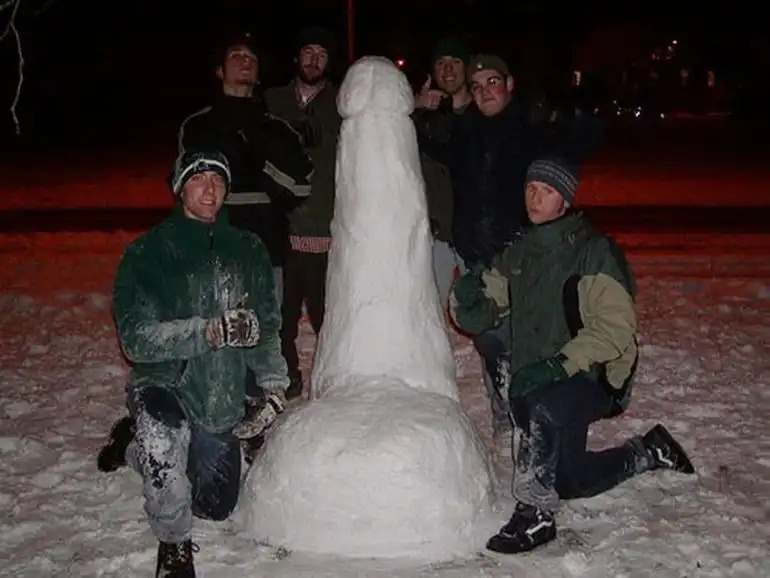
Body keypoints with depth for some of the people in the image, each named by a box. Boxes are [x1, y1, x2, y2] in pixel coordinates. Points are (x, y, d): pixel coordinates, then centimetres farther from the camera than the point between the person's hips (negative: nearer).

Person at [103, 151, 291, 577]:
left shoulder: (248, 251, 2)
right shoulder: (147, 253, -10)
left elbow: (267, 326, 10)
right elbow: (135, 337, -19)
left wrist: (273, 383, -2)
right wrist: (209, 331, -30)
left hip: (225, 400, 5)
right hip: (163, 386, -4)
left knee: (217, 506, 15)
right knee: (164, 435, -39)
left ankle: (136, 448, 39)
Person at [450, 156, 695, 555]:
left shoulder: (594, 251, -12)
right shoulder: (519, 254, 8)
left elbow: (615, 326, -21)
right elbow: (478, 317, 9)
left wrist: (560, 364, -32)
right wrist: (468, 297, -16)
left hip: (592, 377, -7)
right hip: (534, 383, 7)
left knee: (543, 409, -39)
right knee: (568, 481, 16)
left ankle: (535, 514, -22)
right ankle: (649, 452, 39)